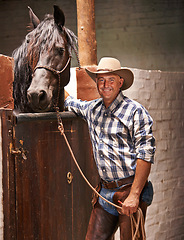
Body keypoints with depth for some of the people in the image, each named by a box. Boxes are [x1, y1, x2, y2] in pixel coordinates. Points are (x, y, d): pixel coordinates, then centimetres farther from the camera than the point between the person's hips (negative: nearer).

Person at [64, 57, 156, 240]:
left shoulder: (135, 111, -7)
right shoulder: (92, 109, 11)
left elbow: (145, 155, -13)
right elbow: (70, 103, 35)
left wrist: (134, 195, -19)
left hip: (130, 190, -6)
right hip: (105, 191, 6)